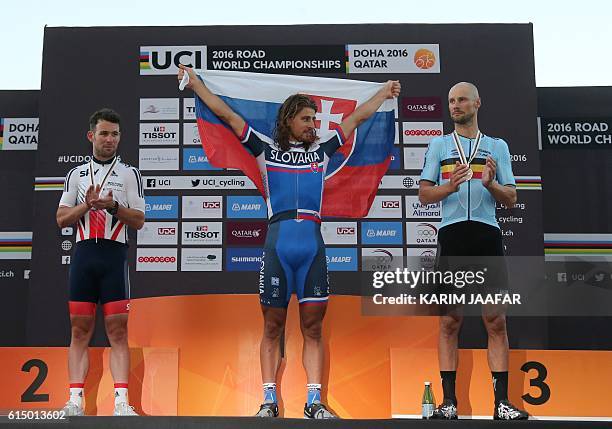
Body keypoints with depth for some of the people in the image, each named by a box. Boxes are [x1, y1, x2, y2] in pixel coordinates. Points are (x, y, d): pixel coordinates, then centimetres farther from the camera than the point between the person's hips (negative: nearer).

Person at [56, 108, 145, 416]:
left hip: (114, 255, -2)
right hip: (83, 254, 2)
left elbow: (139, 221, 2)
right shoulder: (76, 174, 15)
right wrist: (87, 205, -7)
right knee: (80, 331, 2)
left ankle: (121, 402, -6)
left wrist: (113, 206, -15)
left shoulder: (129, 173, 8)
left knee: (117, 332, -4)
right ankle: (75, 401, 4)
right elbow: (61, 219, 9)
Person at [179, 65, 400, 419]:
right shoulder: (267, 149, 12)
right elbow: (226, 114, 16)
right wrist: (194, 82, 19)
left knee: (313, 326, 2)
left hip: (313, 245, 2)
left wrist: (385, 92, 39)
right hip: (278, 242, -2)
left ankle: (314, 402, 6)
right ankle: (270, 401, 10)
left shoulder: (322, 150, 19)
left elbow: (358, 117, 29)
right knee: (273, 327, 4)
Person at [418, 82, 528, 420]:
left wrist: (491, 184, -9)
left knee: (496, 320, -1)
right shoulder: (438, 145, 13)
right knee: (449, 320, 1)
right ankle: (449, 402, 8)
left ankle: (502, 403, 5)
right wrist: (450, 186, -13)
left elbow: (511, 200, 11)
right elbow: (424, 195, 7)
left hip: (487, 236, 1)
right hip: (452, 235, 0)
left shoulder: (498, 147, 15)